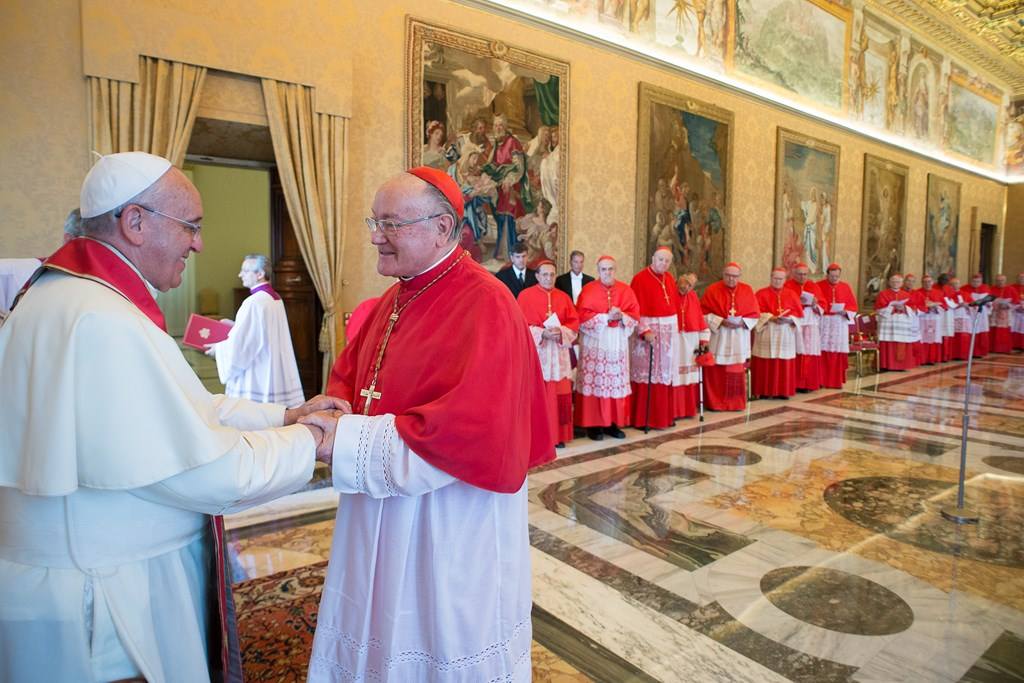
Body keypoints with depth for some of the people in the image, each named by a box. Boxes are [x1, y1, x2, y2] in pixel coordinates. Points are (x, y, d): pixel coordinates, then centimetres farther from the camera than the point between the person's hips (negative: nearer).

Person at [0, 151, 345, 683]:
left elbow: (180, 409, 10)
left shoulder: (69, 295, 7)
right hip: (103, 600, -9)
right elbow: (204, 470, -27)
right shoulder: (100, 322, -28)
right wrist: (308, 442, -12)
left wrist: (284, 415, 4)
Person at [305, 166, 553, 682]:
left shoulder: (484, 305, -21)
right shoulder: (393, 300, 6)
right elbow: (348, 380, 14)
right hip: (381, 518, 8)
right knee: (378, 635, 25)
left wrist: (348, 441, -25)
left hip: (450, 524, -7)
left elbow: (470, 432, -28)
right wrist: (324, 418, -9)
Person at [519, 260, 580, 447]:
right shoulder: (525, 296, 0)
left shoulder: (563, 297, 12)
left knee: (559, 395, 3)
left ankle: (558, 434, 13)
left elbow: (574, 322, 7)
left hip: (558, 353, 3)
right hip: (534, 352, -3)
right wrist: (542, 333, -19)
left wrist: (561, 332, -13)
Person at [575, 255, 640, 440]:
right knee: (595, 382, -4)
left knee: (616, 383, 3)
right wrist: (606, 316, -16)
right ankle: (593, 424, 3)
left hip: (617, 342, 3)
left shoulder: (625, 290, 8)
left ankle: (613, 423, 13)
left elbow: (635, 314, 6)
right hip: (594, 342, -3)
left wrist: (621, 316, -15)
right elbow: (583, 315, -9)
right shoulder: (589, 290, -1)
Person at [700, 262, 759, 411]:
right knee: (716, 371, -1)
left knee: (737, 371, 6)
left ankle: (735, 402, 17)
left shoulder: (747, 290, 3)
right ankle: (715, 402, 9)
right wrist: (721, 321, -17)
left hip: (739, 339, 2)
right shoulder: (712, 290, -4)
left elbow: (755, 314, 6)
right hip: (718, 338, -2)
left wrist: (742, 322, -12)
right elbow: (704, 313, -6)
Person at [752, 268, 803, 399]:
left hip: (786, 334, 2)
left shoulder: (792, 294, 11)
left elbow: (798, 313, 5)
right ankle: (765, 391, 2)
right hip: (767, 334, -2)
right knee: (766, 364, -3)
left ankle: (783, 391, 8)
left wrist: (788, 319, -14)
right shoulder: (762, 293, 4)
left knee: (785, 364, 2)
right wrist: (771, 318, -20)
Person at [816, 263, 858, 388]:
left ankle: (836, 381, 9)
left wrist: (845, 311, -11)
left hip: (840, 323, 2)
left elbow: (853, 305, 7)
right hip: (823, 322, -2)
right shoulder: (819, 286, 1)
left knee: (838, 353, 2)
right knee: (822, 352, -5)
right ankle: (820, 380, 0)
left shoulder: (845, 287, 9)